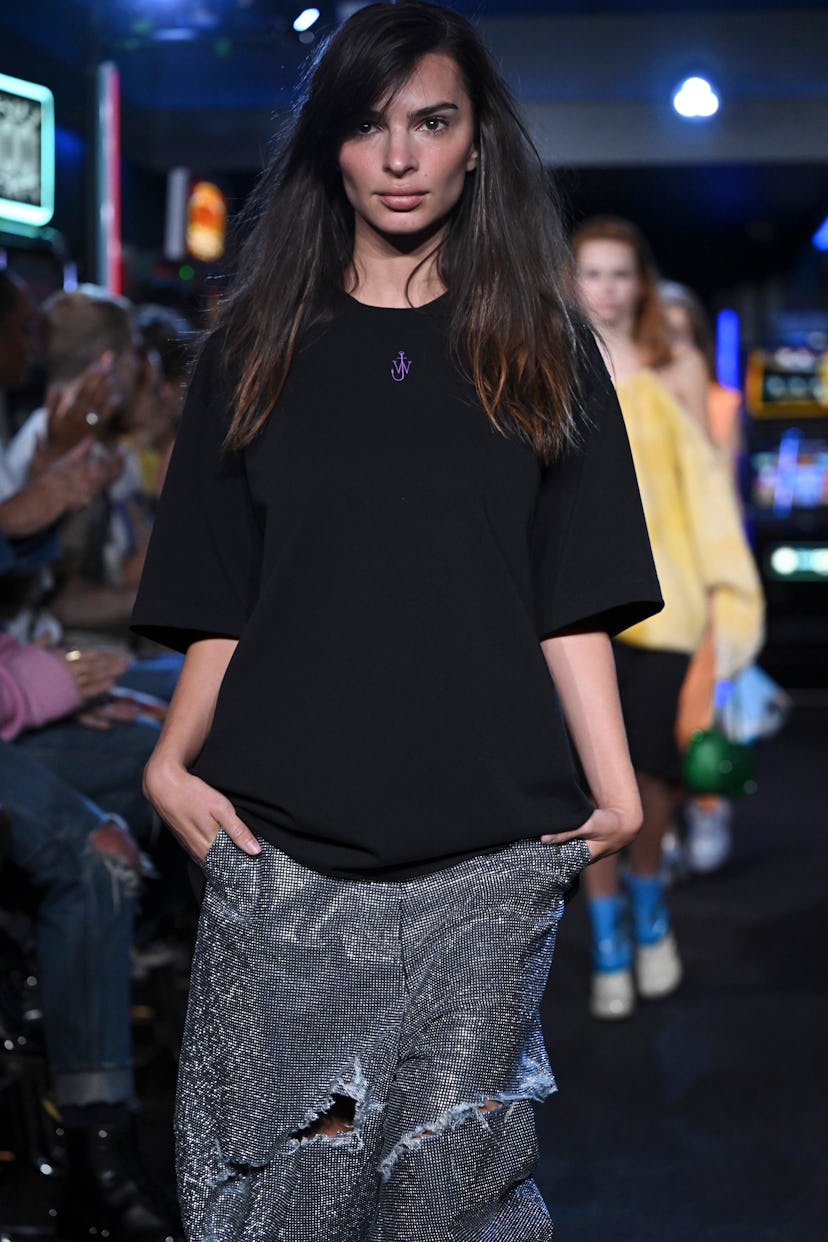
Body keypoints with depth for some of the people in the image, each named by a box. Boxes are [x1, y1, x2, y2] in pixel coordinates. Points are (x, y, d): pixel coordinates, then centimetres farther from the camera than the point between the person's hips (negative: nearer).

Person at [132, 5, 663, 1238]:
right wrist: (172, 763, -7)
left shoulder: (540, 349, 11)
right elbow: (219, 607, 8)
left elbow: (573, 610, 6)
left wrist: (619, 794, -6)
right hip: (282, 845, 0)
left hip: (491, 849, 0)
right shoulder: (260, 346, 11)